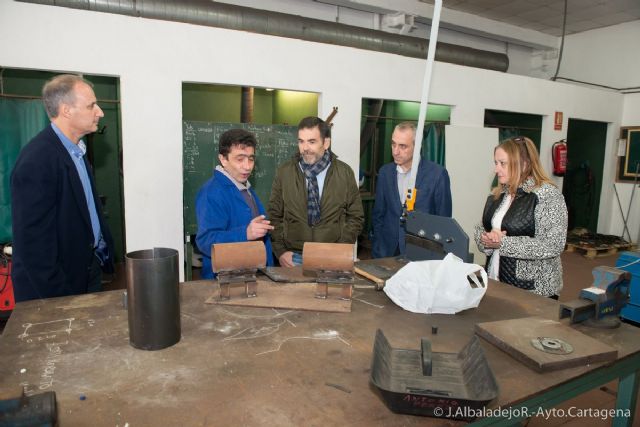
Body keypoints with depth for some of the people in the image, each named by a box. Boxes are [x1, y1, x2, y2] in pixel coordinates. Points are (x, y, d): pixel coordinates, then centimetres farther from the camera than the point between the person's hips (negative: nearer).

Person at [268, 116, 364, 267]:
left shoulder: (344, 172, -1)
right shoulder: (284, 171, -1)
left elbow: (355, 217, 3)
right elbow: (274, 216, 4)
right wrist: (280, 251, -6)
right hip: (294, 257, 0)